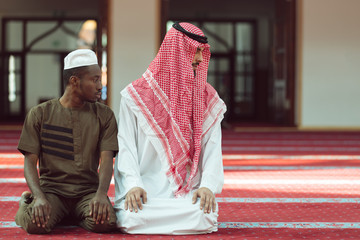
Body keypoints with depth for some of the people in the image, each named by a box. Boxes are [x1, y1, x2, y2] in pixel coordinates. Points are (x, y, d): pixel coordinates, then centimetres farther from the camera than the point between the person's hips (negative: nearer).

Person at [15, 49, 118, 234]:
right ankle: (27, 204, 7)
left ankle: (72, 216, 5)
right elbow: (30, 162, 0)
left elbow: (106, 160, -2)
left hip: (88, 191, 2)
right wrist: (39, 197, -20)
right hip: (51, 189, -1)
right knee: (35, 224, -32)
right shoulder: (40, 114, 5)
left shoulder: (104, 115, 8)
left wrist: (101, 194, -24)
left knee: (106, 222, -31)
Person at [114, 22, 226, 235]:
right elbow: (126, 146, 0)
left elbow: (213, 148, 3)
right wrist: (133, 185, -16)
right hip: (146, 192, -2)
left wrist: (208, 185, -14)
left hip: (188, 193, 2)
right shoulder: (136, 95, 4)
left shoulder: (207, 98, 11)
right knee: (133, 219, -31)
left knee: (203, 217, -29)